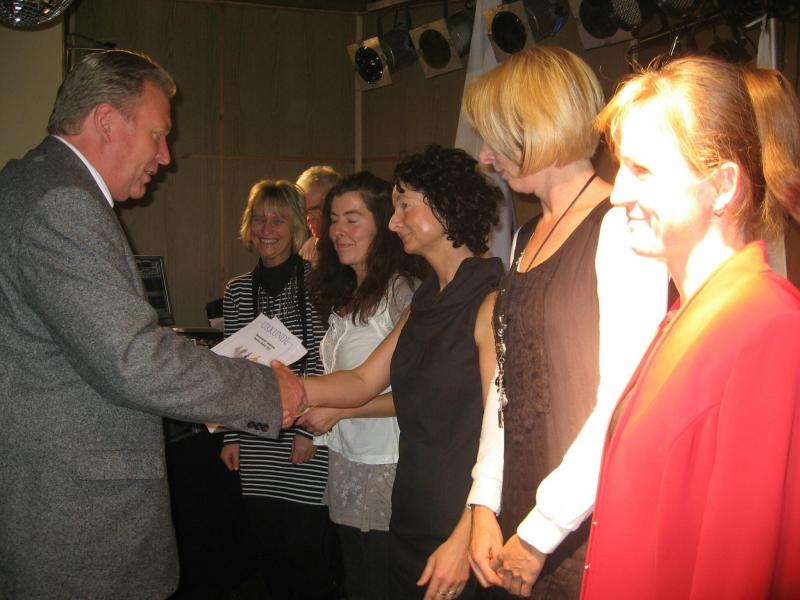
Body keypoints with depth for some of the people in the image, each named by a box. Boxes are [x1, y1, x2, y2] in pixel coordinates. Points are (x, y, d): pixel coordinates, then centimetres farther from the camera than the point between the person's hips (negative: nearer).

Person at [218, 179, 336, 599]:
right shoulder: (237, 290, 8)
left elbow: (324, 363, -7)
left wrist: (308, 427, -11)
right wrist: (231, 435, 8)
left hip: (307, 441, -4)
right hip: (257, 443, 4)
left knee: (308, 546, 0)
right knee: (271, 549, 11)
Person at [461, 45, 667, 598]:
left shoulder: (620, 229, -13)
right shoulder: (529, 237, 12)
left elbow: (624, 404, -19)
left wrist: (542, 533, -14)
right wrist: (485, 503, 4)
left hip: (583, 534, -7)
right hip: (515, 522, 7)